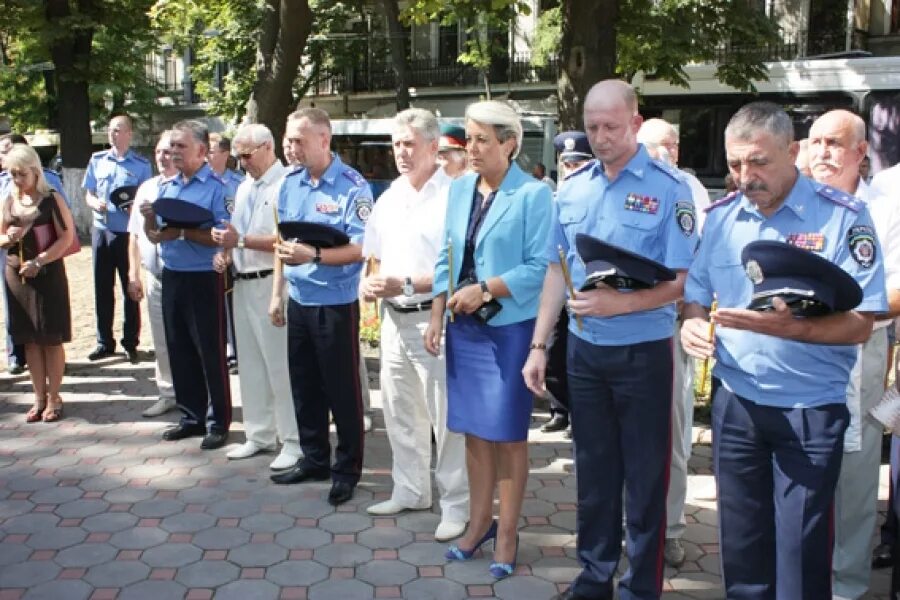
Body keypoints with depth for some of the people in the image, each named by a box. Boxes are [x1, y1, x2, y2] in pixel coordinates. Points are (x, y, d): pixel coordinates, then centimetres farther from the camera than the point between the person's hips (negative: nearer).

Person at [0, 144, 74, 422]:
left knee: (51, 339, 1)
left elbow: (67, 237, -12)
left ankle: (53, 398, 12)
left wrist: (39, 262, -19)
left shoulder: (52, 199, -7)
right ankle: (39, 398, 18)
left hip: (48, 274, -4)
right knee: (30, 340, 9)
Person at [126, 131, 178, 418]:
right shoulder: (146, 188, 12)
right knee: (161, 341, 14)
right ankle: (167, 394, 25)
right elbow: (135, 234, 16)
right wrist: (133, 274, 14)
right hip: (154, 276, 6)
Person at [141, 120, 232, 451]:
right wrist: (150, 219, -7)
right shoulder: (166, 186, 11)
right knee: (179, 350, 13)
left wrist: (182, 232, -21)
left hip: (204, 278, -7)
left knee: (211, 352, 2)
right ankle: (191, 415, 27)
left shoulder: (216, 187, -10)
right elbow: (154, 235, 13)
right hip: (171, 276, 7)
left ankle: (218, 421, 14)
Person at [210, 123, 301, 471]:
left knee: (279, 362, -5)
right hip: (242, 282, 9)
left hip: (270, 283, -9)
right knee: (250, 362, 15)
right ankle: (260, 435, 28)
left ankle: (293, 441, 6)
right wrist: (225, 252, 5)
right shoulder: (244, 187, 18)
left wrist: (241, 241, -17)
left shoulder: (285, 185, -11)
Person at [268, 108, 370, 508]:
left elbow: (360, 249, -19)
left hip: (336, 302, -6)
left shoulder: (352, 187, -13)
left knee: (341, 388, 4)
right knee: (304, 385, 15)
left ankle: (348, 468, 19)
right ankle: (313, 460, 31)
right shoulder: (290, 185, 7)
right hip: (298, 301, 7)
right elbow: (283, 243, 14)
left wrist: (312, 256, -30)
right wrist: (277, 294, 12)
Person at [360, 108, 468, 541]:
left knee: (447, 418, 0)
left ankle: (456, 505, 13)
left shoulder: (452, 196, -12)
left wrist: (405, 284, -21)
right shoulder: (390, 197, 12)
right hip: (394, 318, 8)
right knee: (400, 411, 17)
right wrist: (368, 282, -1)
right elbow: (375, 254, 20)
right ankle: (410, 491, 33)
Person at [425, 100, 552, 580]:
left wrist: (485, 289, -19)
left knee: (508, 434, 5)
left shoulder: (534, 194, -10)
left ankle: (507, 533, 20)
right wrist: (436, 317, 5)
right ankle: (479, 521, 28)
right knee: (474, 430, 13)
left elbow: (540, 267, -15)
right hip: (466, 328, 6)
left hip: (511, 329, -5)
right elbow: (447, 258, 12)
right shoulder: (459, 189, 8)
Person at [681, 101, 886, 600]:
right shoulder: (720, 216, 4)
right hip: (735, 402, 4)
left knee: (801, 551, 5)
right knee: (740, 541, 15)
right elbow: (696, 293, 12)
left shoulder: (843, 215, -10)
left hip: (811, 409, -4)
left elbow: (860, 323, -13)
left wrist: (788, 327, -30)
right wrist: (692, 323, -11)